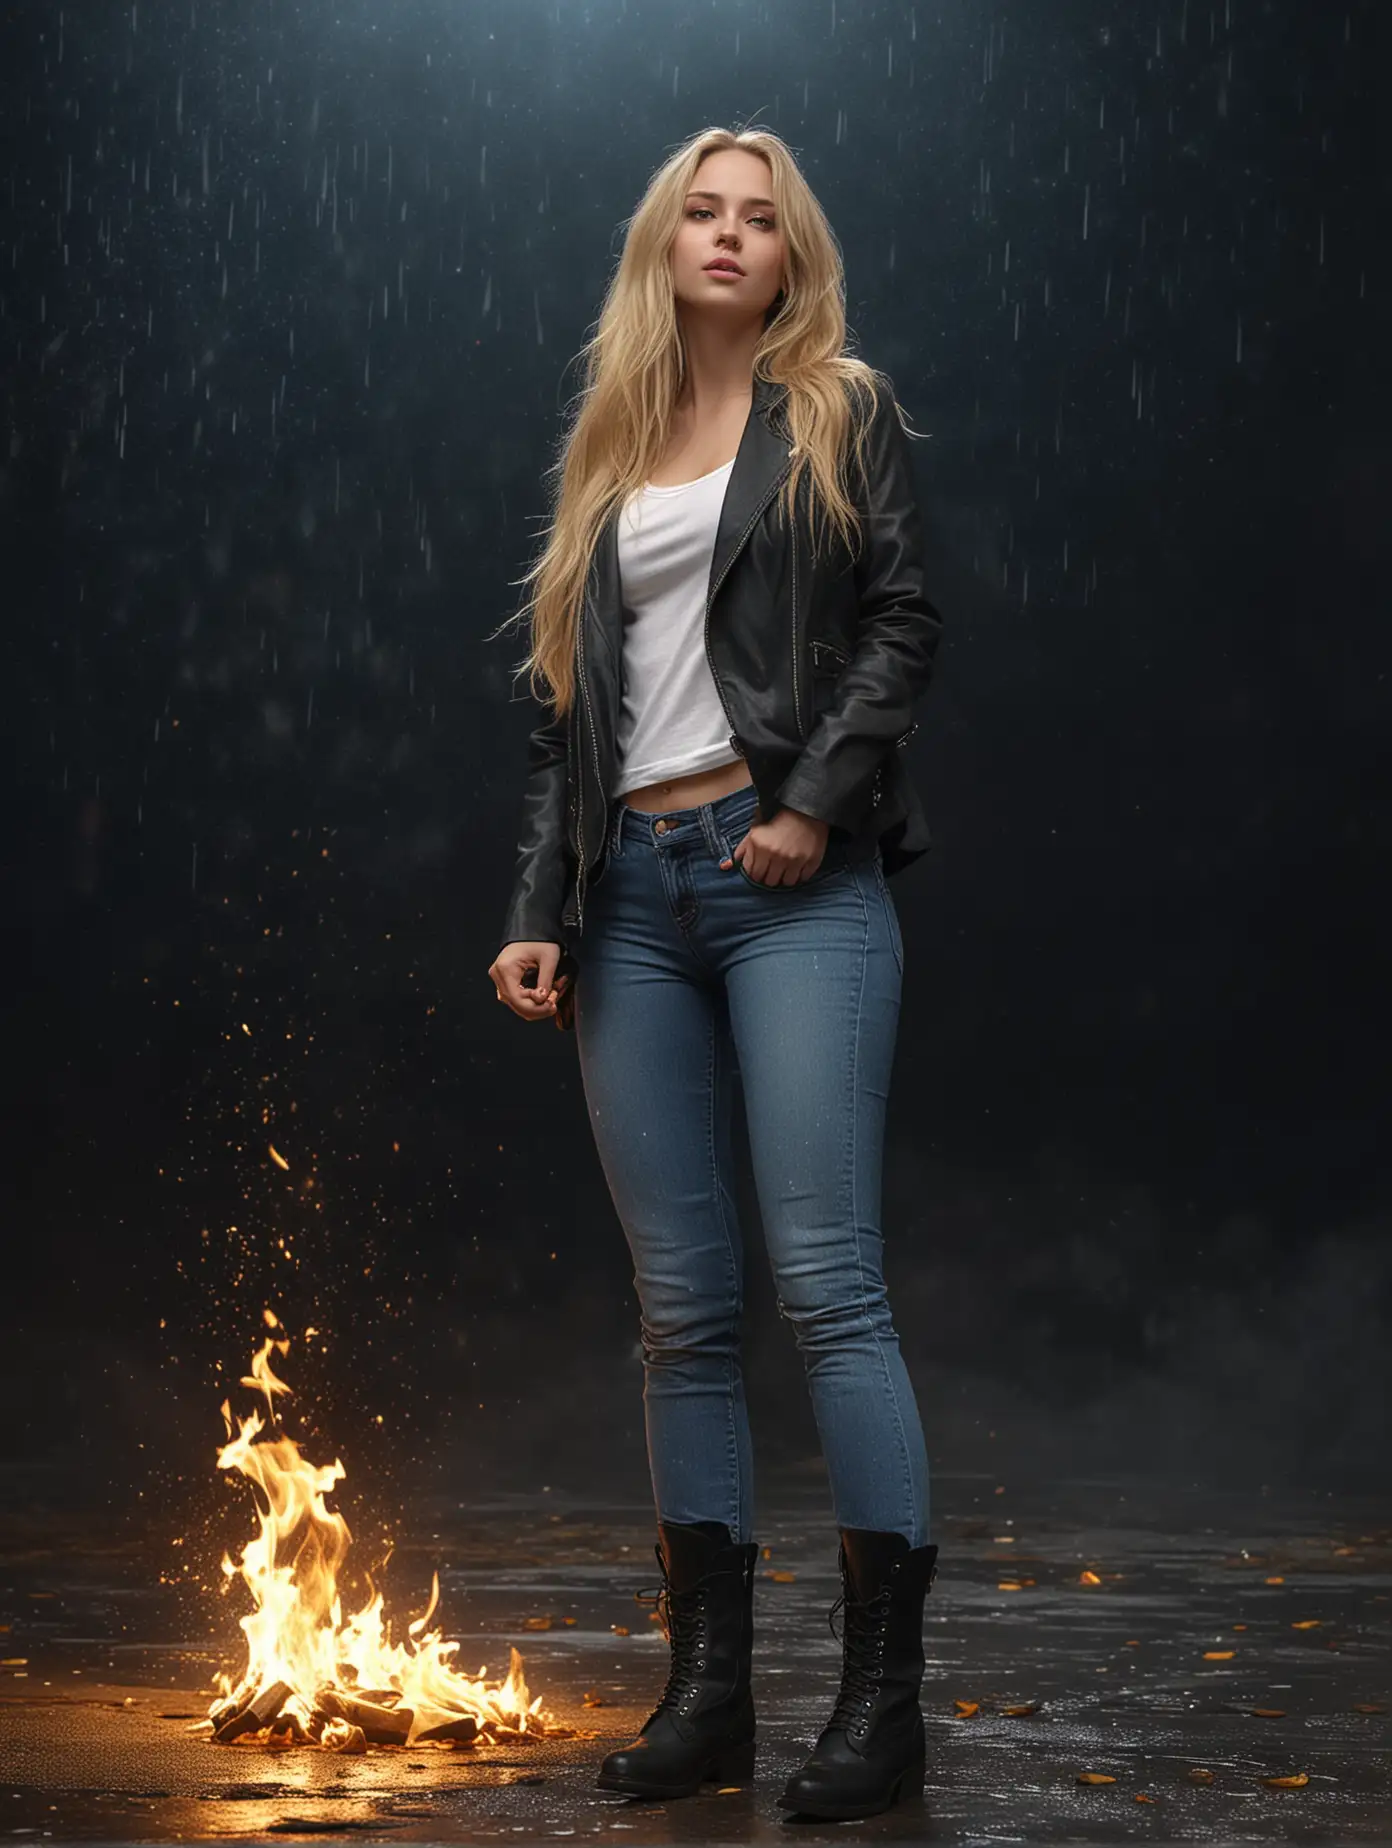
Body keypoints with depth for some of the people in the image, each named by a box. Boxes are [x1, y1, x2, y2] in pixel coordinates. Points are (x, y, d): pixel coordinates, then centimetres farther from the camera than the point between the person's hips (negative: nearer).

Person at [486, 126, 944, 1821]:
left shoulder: (838, 417, 10)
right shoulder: (608, 456, 21)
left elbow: (903, 623, -1)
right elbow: (567, 706, 18)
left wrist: (818, 802, -14)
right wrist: (537, 909, 8)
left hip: (789, 881, -4)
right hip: (633, 894, 4)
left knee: (825, 1283, -11)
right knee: (682, 1308, 4)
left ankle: (884, 1696, -7)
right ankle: (706, 1687, 10)